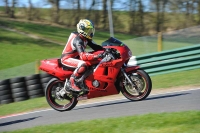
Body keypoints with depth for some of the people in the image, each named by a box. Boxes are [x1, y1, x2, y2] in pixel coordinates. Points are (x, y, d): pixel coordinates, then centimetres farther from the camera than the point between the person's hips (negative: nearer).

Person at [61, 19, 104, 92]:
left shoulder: (85, 38, 3)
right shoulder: (78, 40, -27)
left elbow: (94, 46, 8)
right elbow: (83, 56, -39)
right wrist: (96, 56, -50)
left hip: (75, 57, 10)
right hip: (66, 58, -10)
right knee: (83, 65, -37)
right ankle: (72, 81, -24)